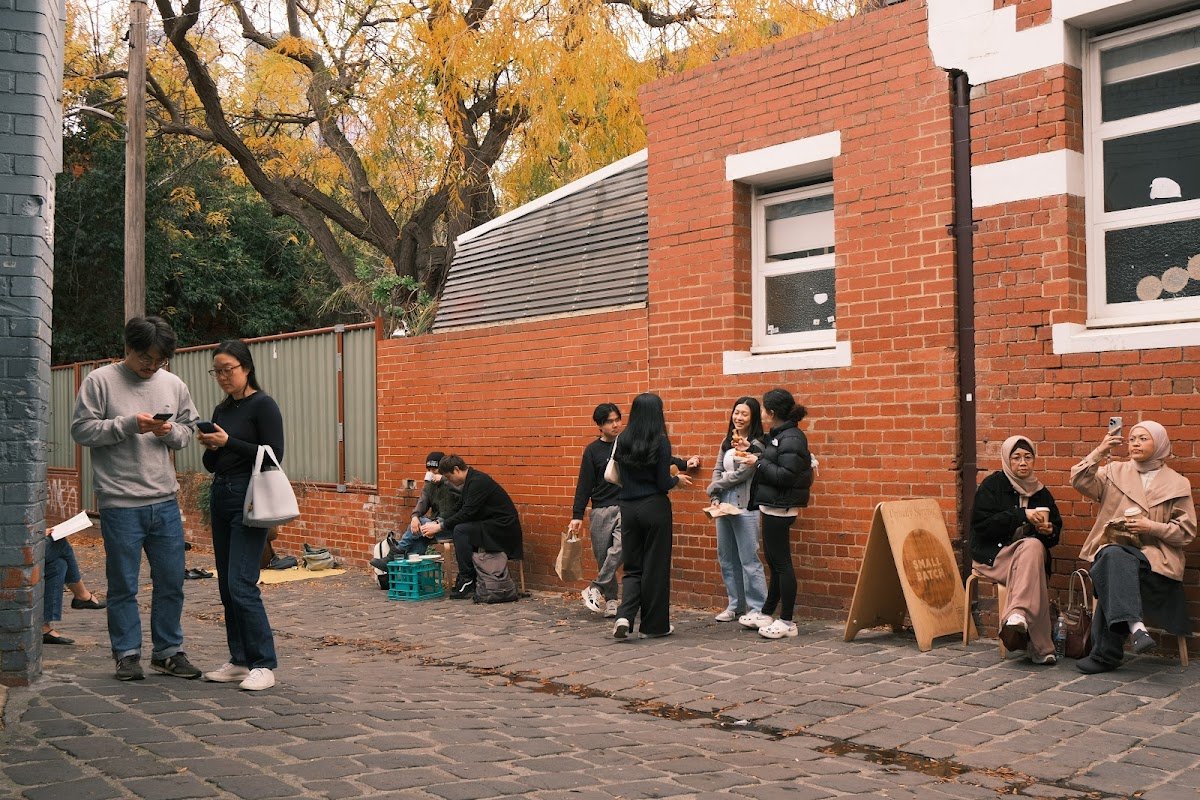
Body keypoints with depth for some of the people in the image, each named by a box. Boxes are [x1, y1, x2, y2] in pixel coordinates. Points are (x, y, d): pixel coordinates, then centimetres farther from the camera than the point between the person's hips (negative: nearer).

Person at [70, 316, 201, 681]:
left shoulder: (173, 385, 9)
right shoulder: (100, 381, -2)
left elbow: (189, 430, 16)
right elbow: (81, 429, -6)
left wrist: (171, 432, -6)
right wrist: (128, 424, -16)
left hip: (165, 502, 4)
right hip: (120, 503, -4)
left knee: (171, 582, 10)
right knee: (123, 584, 5)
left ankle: (168, 651, 23)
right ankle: (127, 654, 18)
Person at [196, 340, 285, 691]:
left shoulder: (263, 405, -7)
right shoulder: (221, 410, 15)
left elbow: (274, 456, -14)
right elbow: (212, 464, 18)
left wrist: (228, 443, -17)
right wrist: (209, 446, -3)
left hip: (249, 500, -8)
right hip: (220, 497, 8)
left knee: (241, 583, -13)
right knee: (226, 586, 10)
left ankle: (264, 665, -8)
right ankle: (239, 660, 18)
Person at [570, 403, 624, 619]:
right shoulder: (592, 451, 3)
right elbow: (584, 484, 3)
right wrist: (577, 515, -1)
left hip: (625, 507, 0)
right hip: (601, 510, 0)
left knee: (620, 547, -22)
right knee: (602, 557, 2)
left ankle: (596, 589, -10)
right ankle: (610, 601, 13)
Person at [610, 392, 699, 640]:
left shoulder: (622, 441, 4)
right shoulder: (660, 441, -12)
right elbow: (663, 483, -13)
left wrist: (683, 463, 31)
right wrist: (678, 479, 10)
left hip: (628, 508, 5)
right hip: (654, 508, -4)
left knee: (633, 567, 14)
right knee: (655, 567, 7)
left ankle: (625, 616, -6)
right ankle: (654, 625, 16)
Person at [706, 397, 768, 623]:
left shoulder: (756, 445, -10)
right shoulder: (727, 442, 14)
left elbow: (740, 474, -14)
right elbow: (717, 470, 13)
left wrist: (712, 488, -2)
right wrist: (716, 498, -2)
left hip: (745, 507, -8)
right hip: (724, 505, 8)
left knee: (749, 559, -6)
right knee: (727, 559, 13)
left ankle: (758, 609, 0)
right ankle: (735, 605, 24)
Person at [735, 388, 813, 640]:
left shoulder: (791, 439, -17)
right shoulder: (778, 436, 13)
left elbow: (785, 476, -22)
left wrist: (759, 462, -16)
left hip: (780, 509, -10)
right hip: (772, 508, 10)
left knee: (781, 563, -3)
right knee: (774, 562, 17)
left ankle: (787, 622, 5)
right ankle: (766, 613, 28)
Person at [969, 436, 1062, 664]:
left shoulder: (1040, 492, 15)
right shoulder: (992, 485, -1)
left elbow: (1056, 529, 21)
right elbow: (982, 524, -14)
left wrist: (1049, 530, -6)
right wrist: (1023, 515, -20)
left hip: (1031, 551, 4)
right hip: (993, 554, -4)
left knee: (1033, 546, -36)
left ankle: (1017, 615, -49)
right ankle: (1040, 646, -41)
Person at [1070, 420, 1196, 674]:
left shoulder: (1177, 484, 11)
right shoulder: (1115, 472, 17)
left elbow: (1186, 532, 6)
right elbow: (1079, 481, 0)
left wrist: (1151, 527, -9)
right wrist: (1100, 451, -8)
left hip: (1155, 554, -1)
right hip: (1114, 547, 2)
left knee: (1114, 569, -34)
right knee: (1115, 558, -37)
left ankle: (1106, 653, -35)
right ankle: (1134, 625, -51)